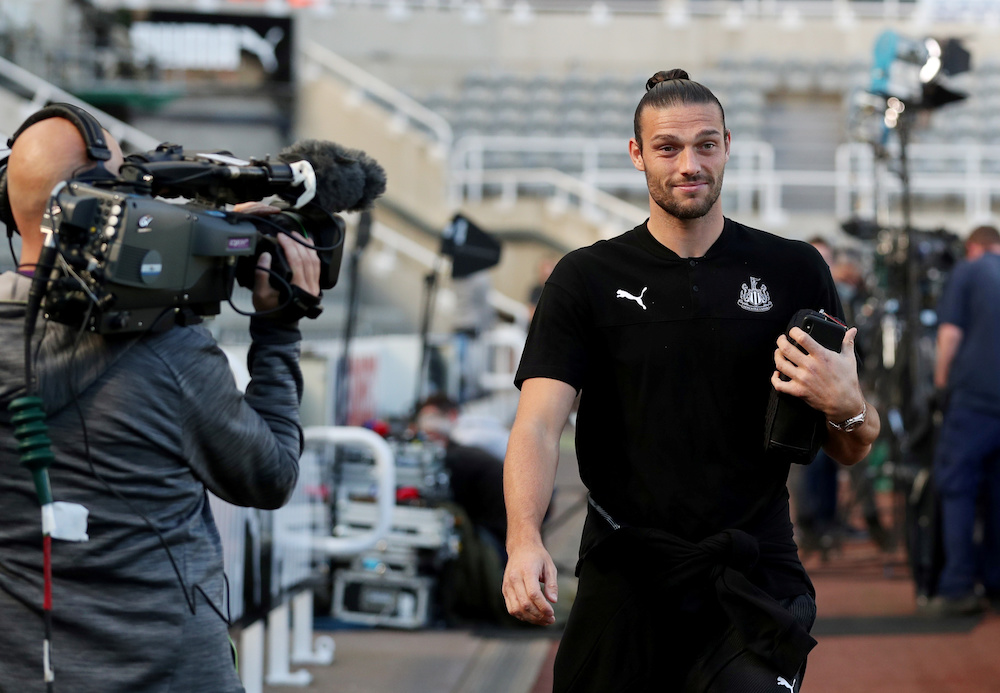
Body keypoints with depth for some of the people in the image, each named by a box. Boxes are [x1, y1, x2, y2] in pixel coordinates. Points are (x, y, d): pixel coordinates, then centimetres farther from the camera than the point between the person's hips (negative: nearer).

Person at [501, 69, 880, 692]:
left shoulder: (795, 272, 6)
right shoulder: (587, 279, 4)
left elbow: (853, 452, 9)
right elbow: (539, 426, -7)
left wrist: (845, 405, -15)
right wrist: (525, 540, -25)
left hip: (753, 576, 0)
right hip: (626, 576, 1)